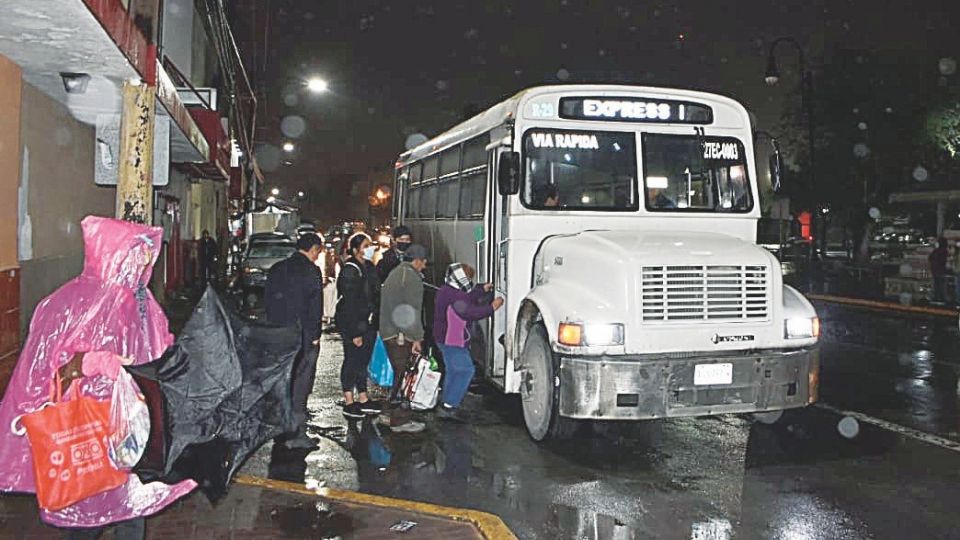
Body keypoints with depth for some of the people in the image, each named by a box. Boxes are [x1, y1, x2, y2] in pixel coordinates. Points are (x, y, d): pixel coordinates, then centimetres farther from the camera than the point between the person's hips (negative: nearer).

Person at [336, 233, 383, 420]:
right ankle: (349, 403, 8)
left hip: (367, 323, 8)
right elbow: (349, 303, -18)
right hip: (352, 324, -8)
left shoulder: (366, 268, 12)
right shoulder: (350, 270, -15)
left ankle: (363, 399, 22)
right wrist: (355, 332, -20)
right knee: (352, 361, 0)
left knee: (363, 361, 13)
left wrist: (374, 324, 12)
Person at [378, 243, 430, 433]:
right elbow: (413, 311, -16)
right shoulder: (412, 277, -11)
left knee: (399, 374, 13)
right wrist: (417, 338, -13)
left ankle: (398, 416, 17)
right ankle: (399, 420, -3)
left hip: (387, 332, 10)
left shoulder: (394, 273, 19)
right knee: (403, 375, -5)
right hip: (401, 335, -10)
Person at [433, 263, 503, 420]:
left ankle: (448, 405, 26)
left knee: (452, 370, 19)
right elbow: (470, 313, -27)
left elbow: (467, 300, 22)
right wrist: (492, 308, -18)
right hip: (452, 340, -11)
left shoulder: (447, 291, 11)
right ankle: (448, 407, -9)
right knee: (466, 370, -7)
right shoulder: (455, 296, -23)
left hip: (445, 338, 11)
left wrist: (483, 290, 24)